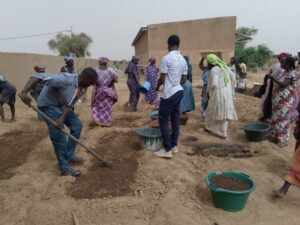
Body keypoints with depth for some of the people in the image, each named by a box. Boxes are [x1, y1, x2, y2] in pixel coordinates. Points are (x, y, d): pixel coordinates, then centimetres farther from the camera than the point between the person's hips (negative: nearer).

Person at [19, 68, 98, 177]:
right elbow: (39, 76, -41)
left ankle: (69, 155, 20)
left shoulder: (83, 88, -10)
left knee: (77, 125, 7)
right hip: (48, 104, -8)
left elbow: (70, 104, -9)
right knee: (59, 136, -11)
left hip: (62, 105, 8)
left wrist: (62, 118, -24)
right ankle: (64, 168, -1)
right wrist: (24, 92, -53)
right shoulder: (66, 79, -35)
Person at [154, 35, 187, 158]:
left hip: (169, 94, -8)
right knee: (175, 119, 13)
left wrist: (157, 87, 7)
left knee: (163, 120, 0)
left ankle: (167, 149, 2)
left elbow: (162, 78, -13)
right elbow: (184, 79, 12)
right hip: (179, 92, 8)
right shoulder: (183, 60, 8)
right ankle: (174, 145, 22)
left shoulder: (166, 58, -14)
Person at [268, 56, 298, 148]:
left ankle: (282, 140, 7)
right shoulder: (285, 72, 10)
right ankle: (275, 136, 29)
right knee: (277, 117, 16)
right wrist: (273, 77, 6)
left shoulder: (292, 74, -18)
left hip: (286, 101, -9)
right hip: (279, 100, 9)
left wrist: (273, 77, -19)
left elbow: (283, 85, -26)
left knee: (283, 119, -3)